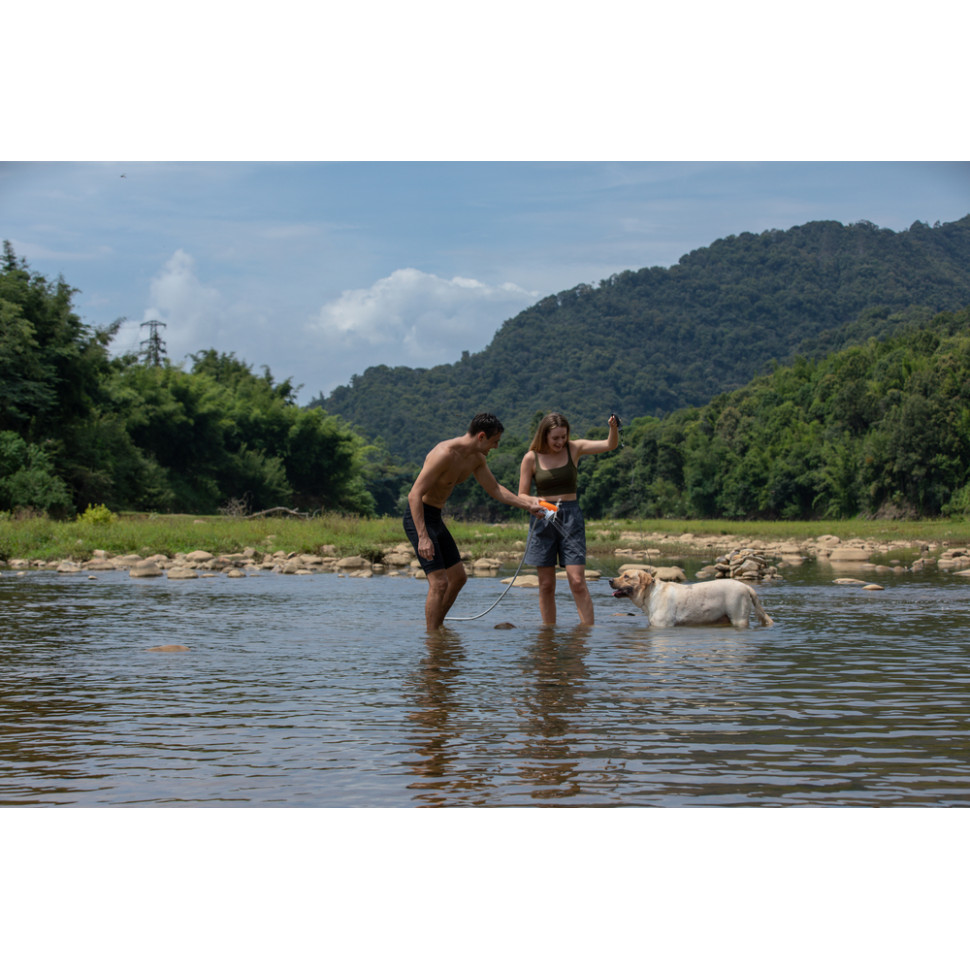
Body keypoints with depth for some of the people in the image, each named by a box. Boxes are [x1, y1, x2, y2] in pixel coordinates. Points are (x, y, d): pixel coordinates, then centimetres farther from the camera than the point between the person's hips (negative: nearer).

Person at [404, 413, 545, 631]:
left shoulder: (476, 459, 4)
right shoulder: (445, 454, -24)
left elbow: (495, 489, 20)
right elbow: (414, 495, -27)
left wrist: (528, 504, 11)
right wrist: (423, 537, -33)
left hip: (436, 519, 10)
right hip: (418, 518, -10)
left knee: (458, 578, 15)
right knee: (439, 582, -14)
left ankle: (437, 627, 27)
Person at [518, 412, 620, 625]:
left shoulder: (574, 449, 2)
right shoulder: (531, 458, 0)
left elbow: (610, 445, -6)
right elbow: (522, 496, 3)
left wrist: (614, 429, -28)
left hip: (570, 517, 0)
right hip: (543, 519, 0)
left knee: (577, 581, -10)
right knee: (546, 585, 3)